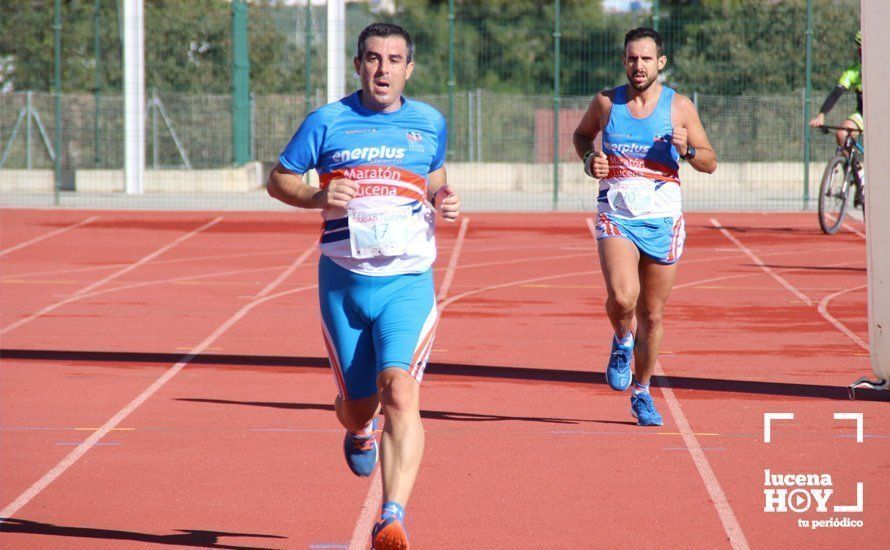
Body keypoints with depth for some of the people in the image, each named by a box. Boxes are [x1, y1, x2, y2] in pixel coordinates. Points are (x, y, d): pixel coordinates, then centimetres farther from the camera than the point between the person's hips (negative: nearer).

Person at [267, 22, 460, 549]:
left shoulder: (430, 123, 7)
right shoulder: (328, 122, 1)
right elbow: (279, 179, 9)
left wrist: (444, 198, 3)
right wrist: (317, 197, -12)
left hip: (408, 283, -1)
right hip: (344, 282, 1)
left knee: (400, 393, -22)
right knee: (358, 404, 11)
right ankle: (359, 432, 51)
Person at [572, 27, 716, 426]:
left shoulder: (679, 106, 0)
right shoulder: (606, 103, 2)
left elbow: (710, 163, 5)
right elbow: (581, 135, 22)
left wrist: (687, 150, -16)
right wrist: (589, 160, 1)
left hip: (662, 221, 1)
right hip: (616, 217, -1)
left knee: (651, 315, 9)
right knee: (622, 296, -25)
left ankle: (642, 393, 28)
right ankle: (622, 341, 9)